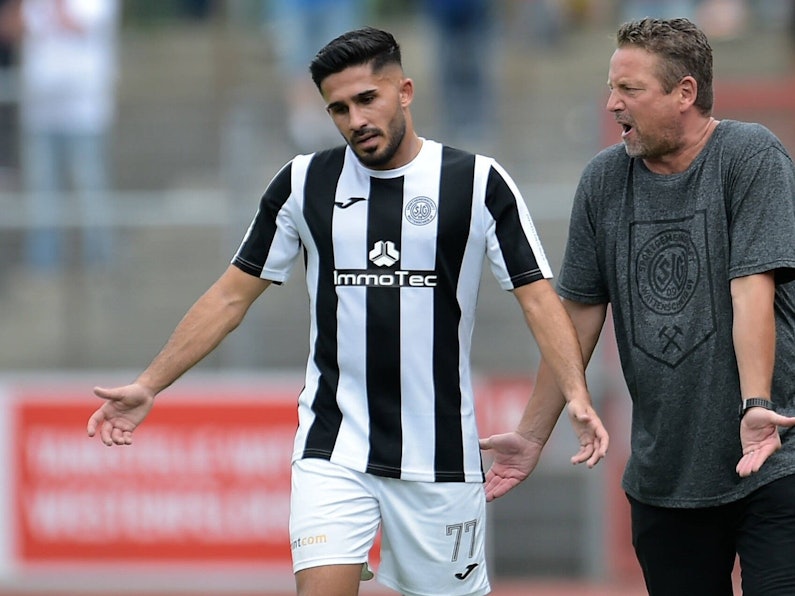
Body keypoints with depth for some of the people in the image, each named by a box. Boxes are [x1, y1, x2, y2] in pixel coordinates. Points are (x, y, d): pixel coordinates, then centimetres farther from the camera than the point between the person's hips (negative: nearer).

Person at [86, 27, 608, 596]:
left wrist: (577, 397, -19)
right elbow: (232, 296, 11)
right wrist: (148, 387, 8)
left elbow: (539, 297, -4)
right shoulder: (305, 182, 4)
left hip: (440, 455, -1)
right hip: (333, 448, 1)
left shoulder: (478, 182, -3)